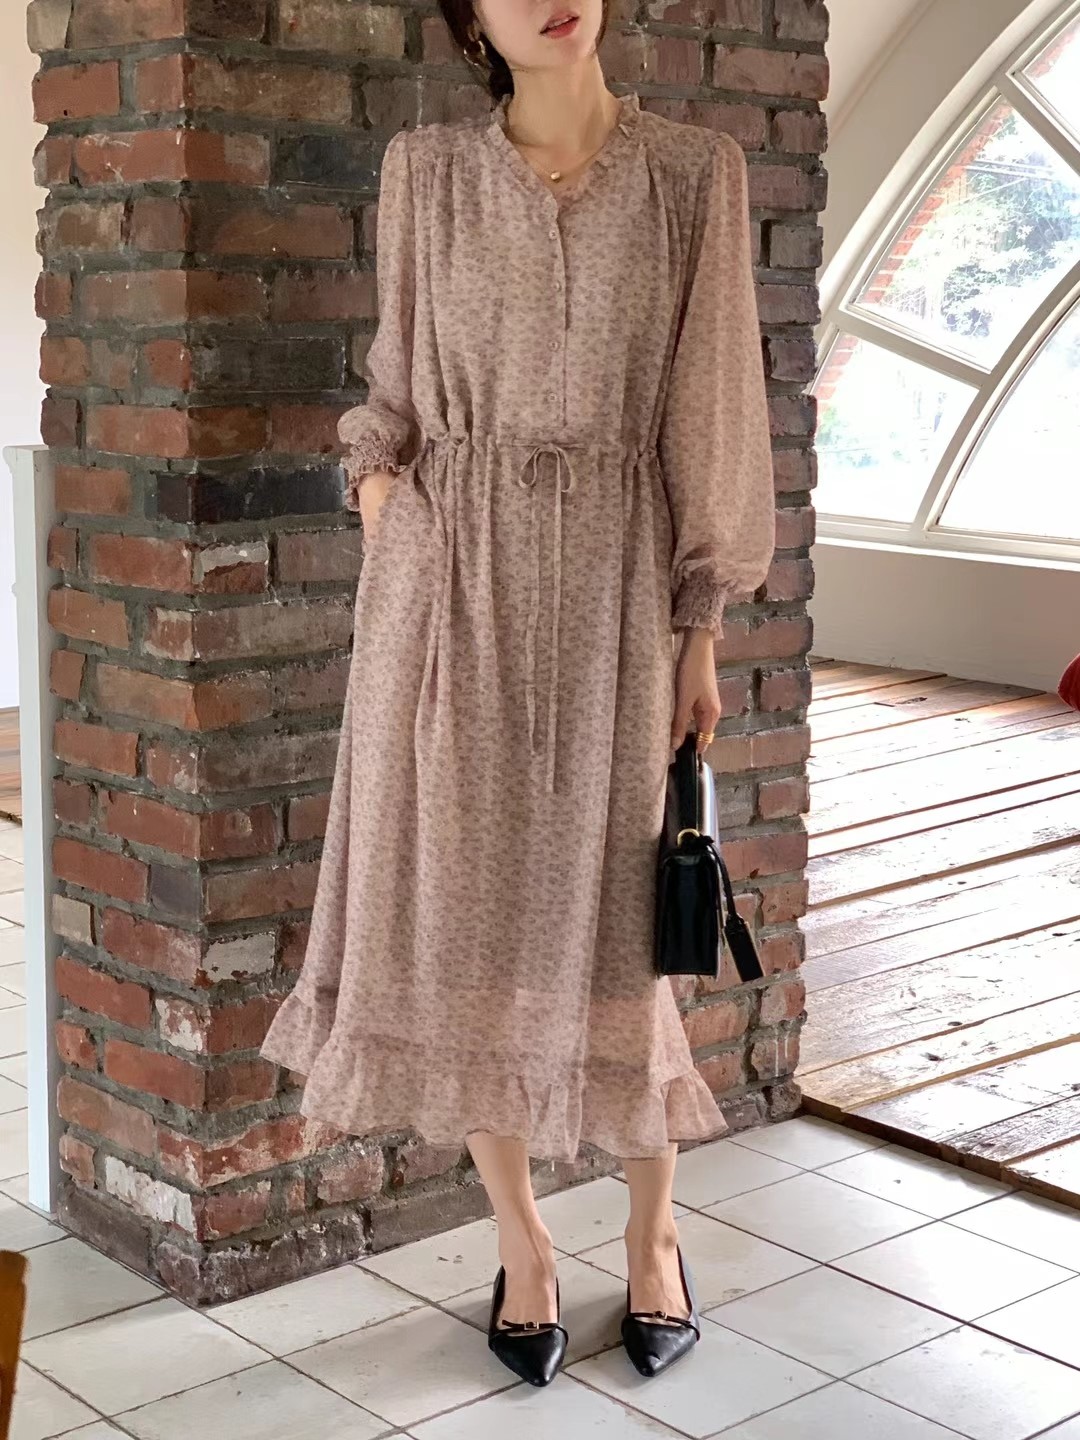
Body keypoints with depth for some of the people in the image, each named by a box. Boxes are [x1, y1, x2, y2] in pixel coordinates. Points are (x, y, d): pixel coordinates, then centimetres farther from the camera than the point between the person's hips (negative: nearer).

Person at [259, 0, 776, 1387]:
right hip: (452, 590, 1)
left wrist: (703, 627, 1)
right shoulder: (424, 168, 5)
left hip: (613, 592, -1)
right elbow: (392, 389, 12)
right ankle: (519, 1236, 20)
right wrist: (385, 536, -3)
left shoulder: (696, 171, 2)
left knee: (611, 920, 4)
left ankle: (652, 1229, 25)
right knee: (461, 916, 3)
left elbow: (709, 413, 3)